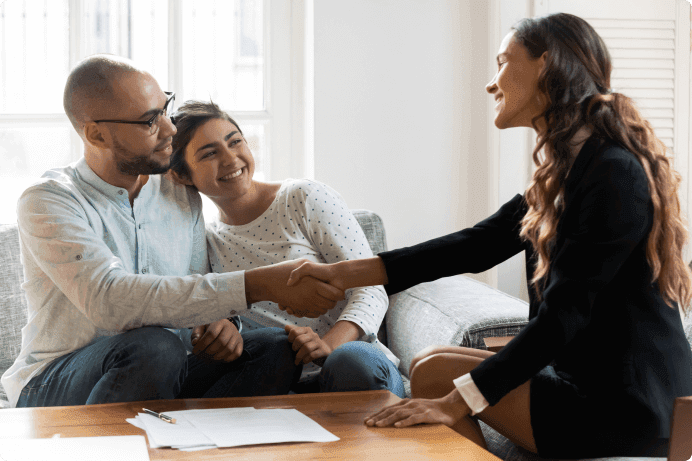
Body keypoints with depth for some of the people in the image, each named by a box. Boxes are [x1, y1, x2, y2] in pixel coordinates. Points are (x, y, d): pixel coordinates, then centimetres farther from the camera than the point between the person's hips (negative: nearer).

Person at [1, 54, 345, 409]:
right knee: (152, 348, -37)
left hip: (159, 381, 6)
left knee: (277, 349, -19)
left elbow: (198, 295, 16)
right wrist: (252, 286, -34)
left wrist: (220, 322, -11)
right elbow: (111, 300, -29)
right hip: (55, 390, -6)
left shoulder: (182, 196, 9)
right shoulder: (47, 202, -13)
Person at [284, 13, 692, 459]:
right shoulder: (570, 171, 13)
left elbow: (563, 316, -23)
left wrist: (457, 401, -25)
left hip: (625, 407, -9)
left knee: (435, 373, -7)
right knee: (432, 363, 11)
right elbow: (480, 244, 12)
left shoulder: (615, 175, -19)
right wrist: (345, 273, 7)